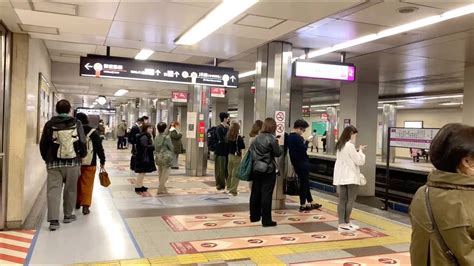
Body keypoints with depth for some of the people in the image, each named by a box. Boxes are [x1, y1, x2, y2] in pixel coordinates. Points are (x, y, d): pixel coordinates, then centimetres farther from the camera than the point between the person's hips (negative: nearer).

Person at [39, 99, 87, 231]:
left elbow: (43, 144, 3)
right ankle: (68, 215, 25)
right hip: (73, 162, 0)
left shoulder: (49, 124, 0)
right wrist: (82, 155, 12)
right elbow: (82, 142, -6)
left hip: (54, 163, 0)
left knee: (53, 190, 1)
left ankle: (53, 220, -5)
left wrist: (46, 158, 18)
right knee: (70, 189, 13)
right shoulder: (76, 123, -3)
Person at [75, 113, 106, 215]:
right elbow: (99, 148, -3)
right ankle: (85, 205, -7)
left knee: (77, 184, 16)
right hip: (89, 163, -2)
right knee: (87, 185, -1)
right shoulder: (93, 132, -4)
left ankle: (77, 202, 28)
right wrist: (102, 161, 6)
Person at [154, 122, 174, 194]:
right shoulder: (166, 137, -15)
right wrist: (172, 156, 10)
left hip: (158, 158, 6)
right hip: (165, 158, -6)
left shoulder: (156, 138, 1)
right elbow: (171, 147, -7)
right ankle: (161, 189, 2)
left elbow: (154, 147, 7)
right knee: (165, 174, 2)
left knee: (160, 174, 17)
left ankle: (162, 187, 27)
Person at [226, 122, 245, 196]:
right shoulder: (238, 137, -16)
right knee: (236, 174, 1)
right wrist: (241, 140, 1)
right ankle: (233, 191, 2)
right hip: (237, 156, -6)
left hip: (230, 155, 6)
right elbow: (243, 146, -13)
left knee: (230, 173, 18)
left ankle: (229, 188, 30)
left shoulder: (228, 136, -1)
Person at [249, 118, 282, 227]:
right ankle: (266, 220, 1)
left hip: (256, 169, 6)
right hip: (268, 170, -6)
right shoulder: (271, 138, -12)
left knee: (255, 193, 13)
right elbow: (278, 153, -6)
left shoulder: (257, 138, 6)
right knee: (266, 195, -3)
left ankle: (254, 216, 23)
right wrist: (277, 145, 10)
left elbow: (251, 150, 11)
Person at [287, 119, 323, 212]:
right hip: (302, 163, -10)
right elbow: (303, 149, -21)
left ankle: (311, 202, 28)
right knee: (304, 183, 1)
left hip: (296, 163, 10)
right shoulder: (297, 137, -20)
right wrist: (306, 142, -8)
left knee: (304, 183, 17)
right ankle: (303, 205, 9)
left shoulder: (289, 137, 10)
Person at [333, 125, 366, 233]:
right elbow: (360, 161, -12)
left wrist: (357, 152, 6)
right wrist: (361, 151, 3)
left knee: (342, 200, 7)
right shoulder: (350, 146, -16)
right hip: (351, 177, -8)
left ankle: (342, 224, 9)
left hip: (342, 177, 8)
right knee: (350, 201, 0)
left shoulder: (340, 145, 11)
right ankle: (346, 223, 3)